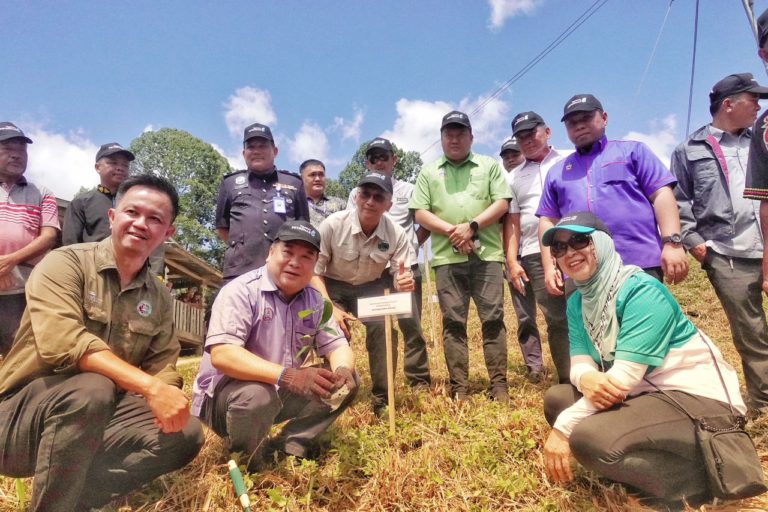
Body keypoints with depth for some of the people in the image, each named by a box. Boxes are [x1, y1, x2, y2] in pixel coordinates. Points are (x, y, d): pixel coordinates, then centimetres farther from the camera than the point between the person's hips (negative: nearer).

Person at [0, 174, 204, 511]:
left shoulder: (159, 298, 5)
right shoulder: (66, 263, -11)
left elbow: (163, 366, 2)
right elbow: (61, 342, -27)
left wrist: (165, 395, -22)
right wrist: (149, 386, -34)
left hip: (99, 419, 5)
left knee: (186, 434, -15)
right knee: (91, 389, -35)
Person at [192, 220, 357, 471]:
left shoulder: (316, 301, 0)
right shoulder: (241, 291, -20)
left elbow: (336, 345, -1)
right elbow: (221, 354, -31)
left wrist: (342, 370, -27)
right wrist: (286, 375, -44)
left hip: (282, 394, 6)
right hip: (223, 394, -6)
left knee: (347, 381, -5)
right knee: (258, 394, -37)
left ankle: (291, 446, -2)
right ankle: (243, 464, -8)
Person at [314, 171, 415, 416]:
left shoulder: (396, 233, -19)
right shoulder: (333, 224, -24)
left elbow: (400, 277, -12)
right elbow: (314, 272, -15)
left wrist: (404, 283, -38)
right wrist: (330, 308, -25)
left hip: (371, 288, 2)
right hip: (334, 287, -1)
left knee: (384, 329, -19)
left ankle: (382, 399, -1)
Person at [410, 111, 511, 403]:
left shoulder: (489, 166, 14)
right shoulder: (428, 172, 15)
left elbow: (502, 203, 4)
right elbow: (420, 213, 6)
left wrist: (472, 226, -11)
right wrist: (451, 231, -8)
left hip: (487, 254, 0)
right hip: (447, 257, 1)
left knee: (493, 319, -1)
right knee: (453, 322, 2)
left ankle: (499, 384, 8)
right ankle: (459, 388, 9)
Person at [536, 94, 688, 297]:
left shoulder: (632, 150, 13)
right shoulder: (556, 172, 20)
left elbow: (662, 194, 3)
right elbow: (548, 221, 16)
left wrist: (672, 242, -10)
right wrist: (549, 267, 5)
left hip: (641, 265, -2)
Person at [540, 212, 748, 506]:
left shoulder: (641, 291, -19)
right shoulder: (576, 302, 5)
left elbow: (624, 376, -26)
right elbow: (579, 359, -1)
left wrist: (563, 426, -26)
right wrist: (586, 378, -27)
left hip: (699, 399, -8)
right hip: (644, 395, 9)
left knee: (586, 437, -29)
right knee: (556, 398, 0)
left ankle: (697, 481, -7)